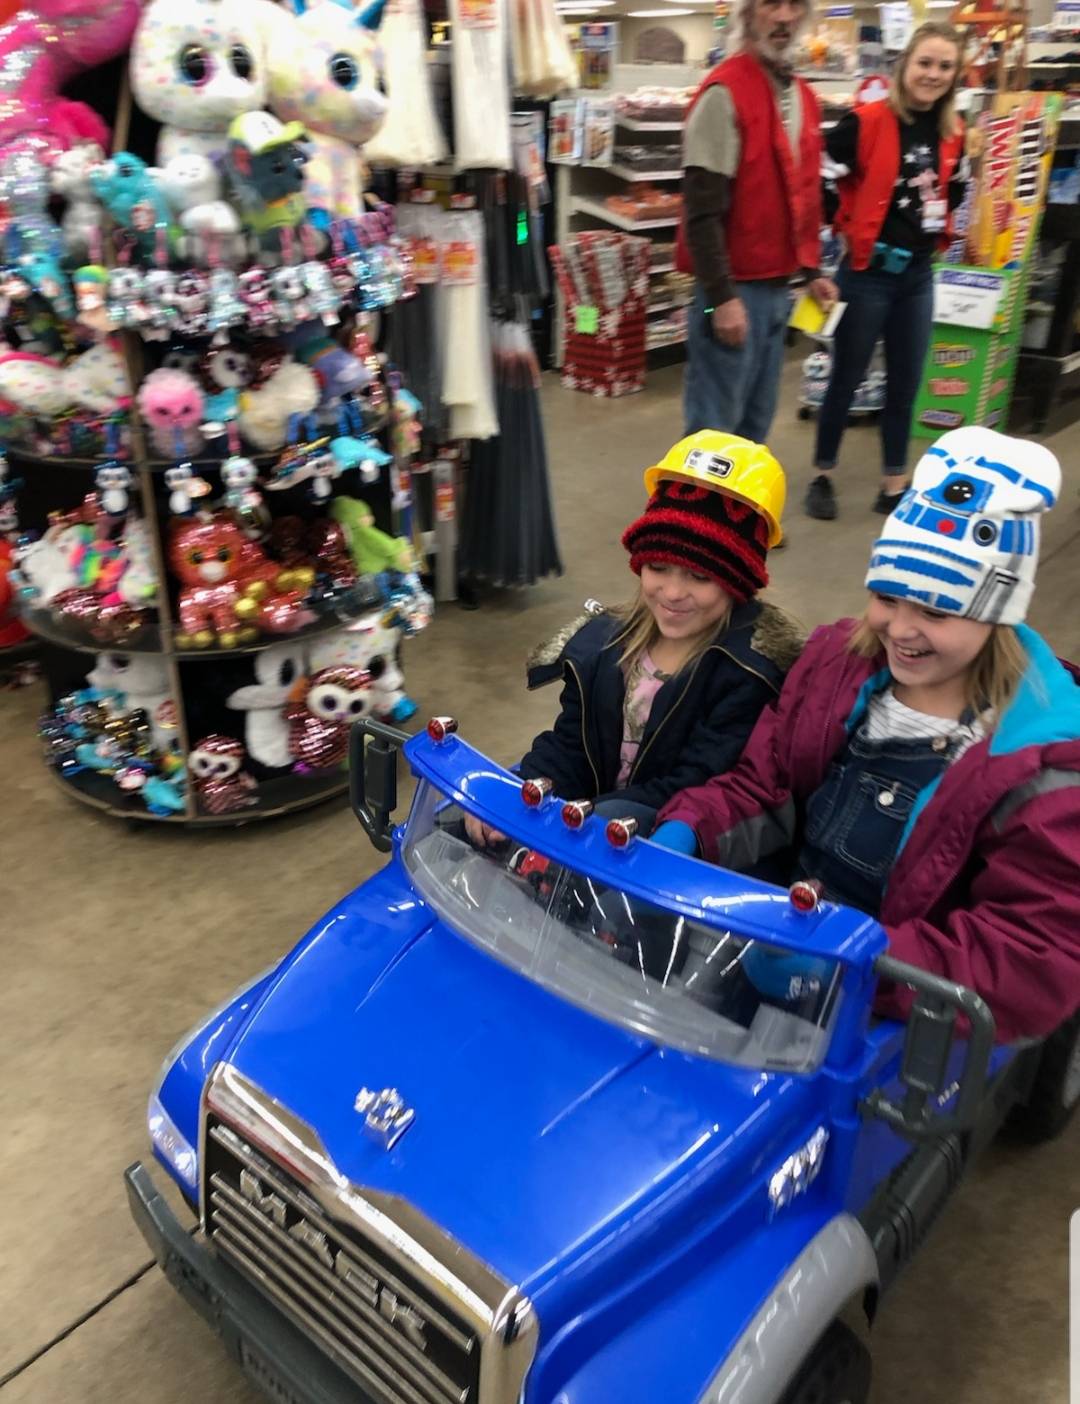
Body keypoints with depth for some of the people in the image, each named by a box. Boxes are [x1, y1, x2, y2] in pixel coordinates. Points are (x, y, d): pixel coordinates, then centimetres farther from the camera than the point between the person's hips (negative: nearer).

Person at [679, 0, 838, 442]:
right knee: (715, 427, -6)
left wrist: (811, 270, 16)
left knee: (754, 424, 15)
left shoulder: (803, 97, 14)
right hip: (734, 287, -8)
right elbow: (702, 207, -17)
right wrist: (722, 295, -20)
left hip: (777, 285, 8)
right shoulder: (724, 93, -12)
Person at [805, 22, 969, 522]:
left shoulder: (951, 133, 6)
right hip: (869, 271, -6)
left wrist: (936, 229, 10)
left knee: (905, 383, 9)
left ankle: (894, 486, 19)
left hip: (919, 273, 6)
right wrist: (848, 230, -9)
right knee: (846, 379, 4)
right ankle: (821, 477, 18)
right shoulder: (866, 122, -14)